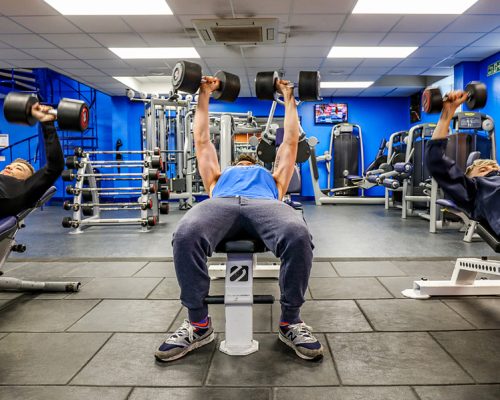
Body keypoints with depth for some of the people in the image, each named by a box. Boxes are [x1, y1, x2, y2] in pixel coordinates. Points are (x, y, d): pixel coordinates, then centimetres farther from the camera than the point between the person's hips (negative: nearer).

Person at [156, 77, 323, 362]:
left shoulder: (273, 179, 45)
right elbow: (202, 140, 47)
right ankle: (198, 324, -14)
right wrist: (204, 95, 52)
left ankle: (291, 322, -14)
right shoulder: (219, 178, 45)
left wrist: (289, 97, 54)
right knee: (186, 236, -36)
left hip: (265, 203, 0)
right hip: (221, 202, 0)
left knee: (298, 236, -37)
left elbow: (291, 141, 48)